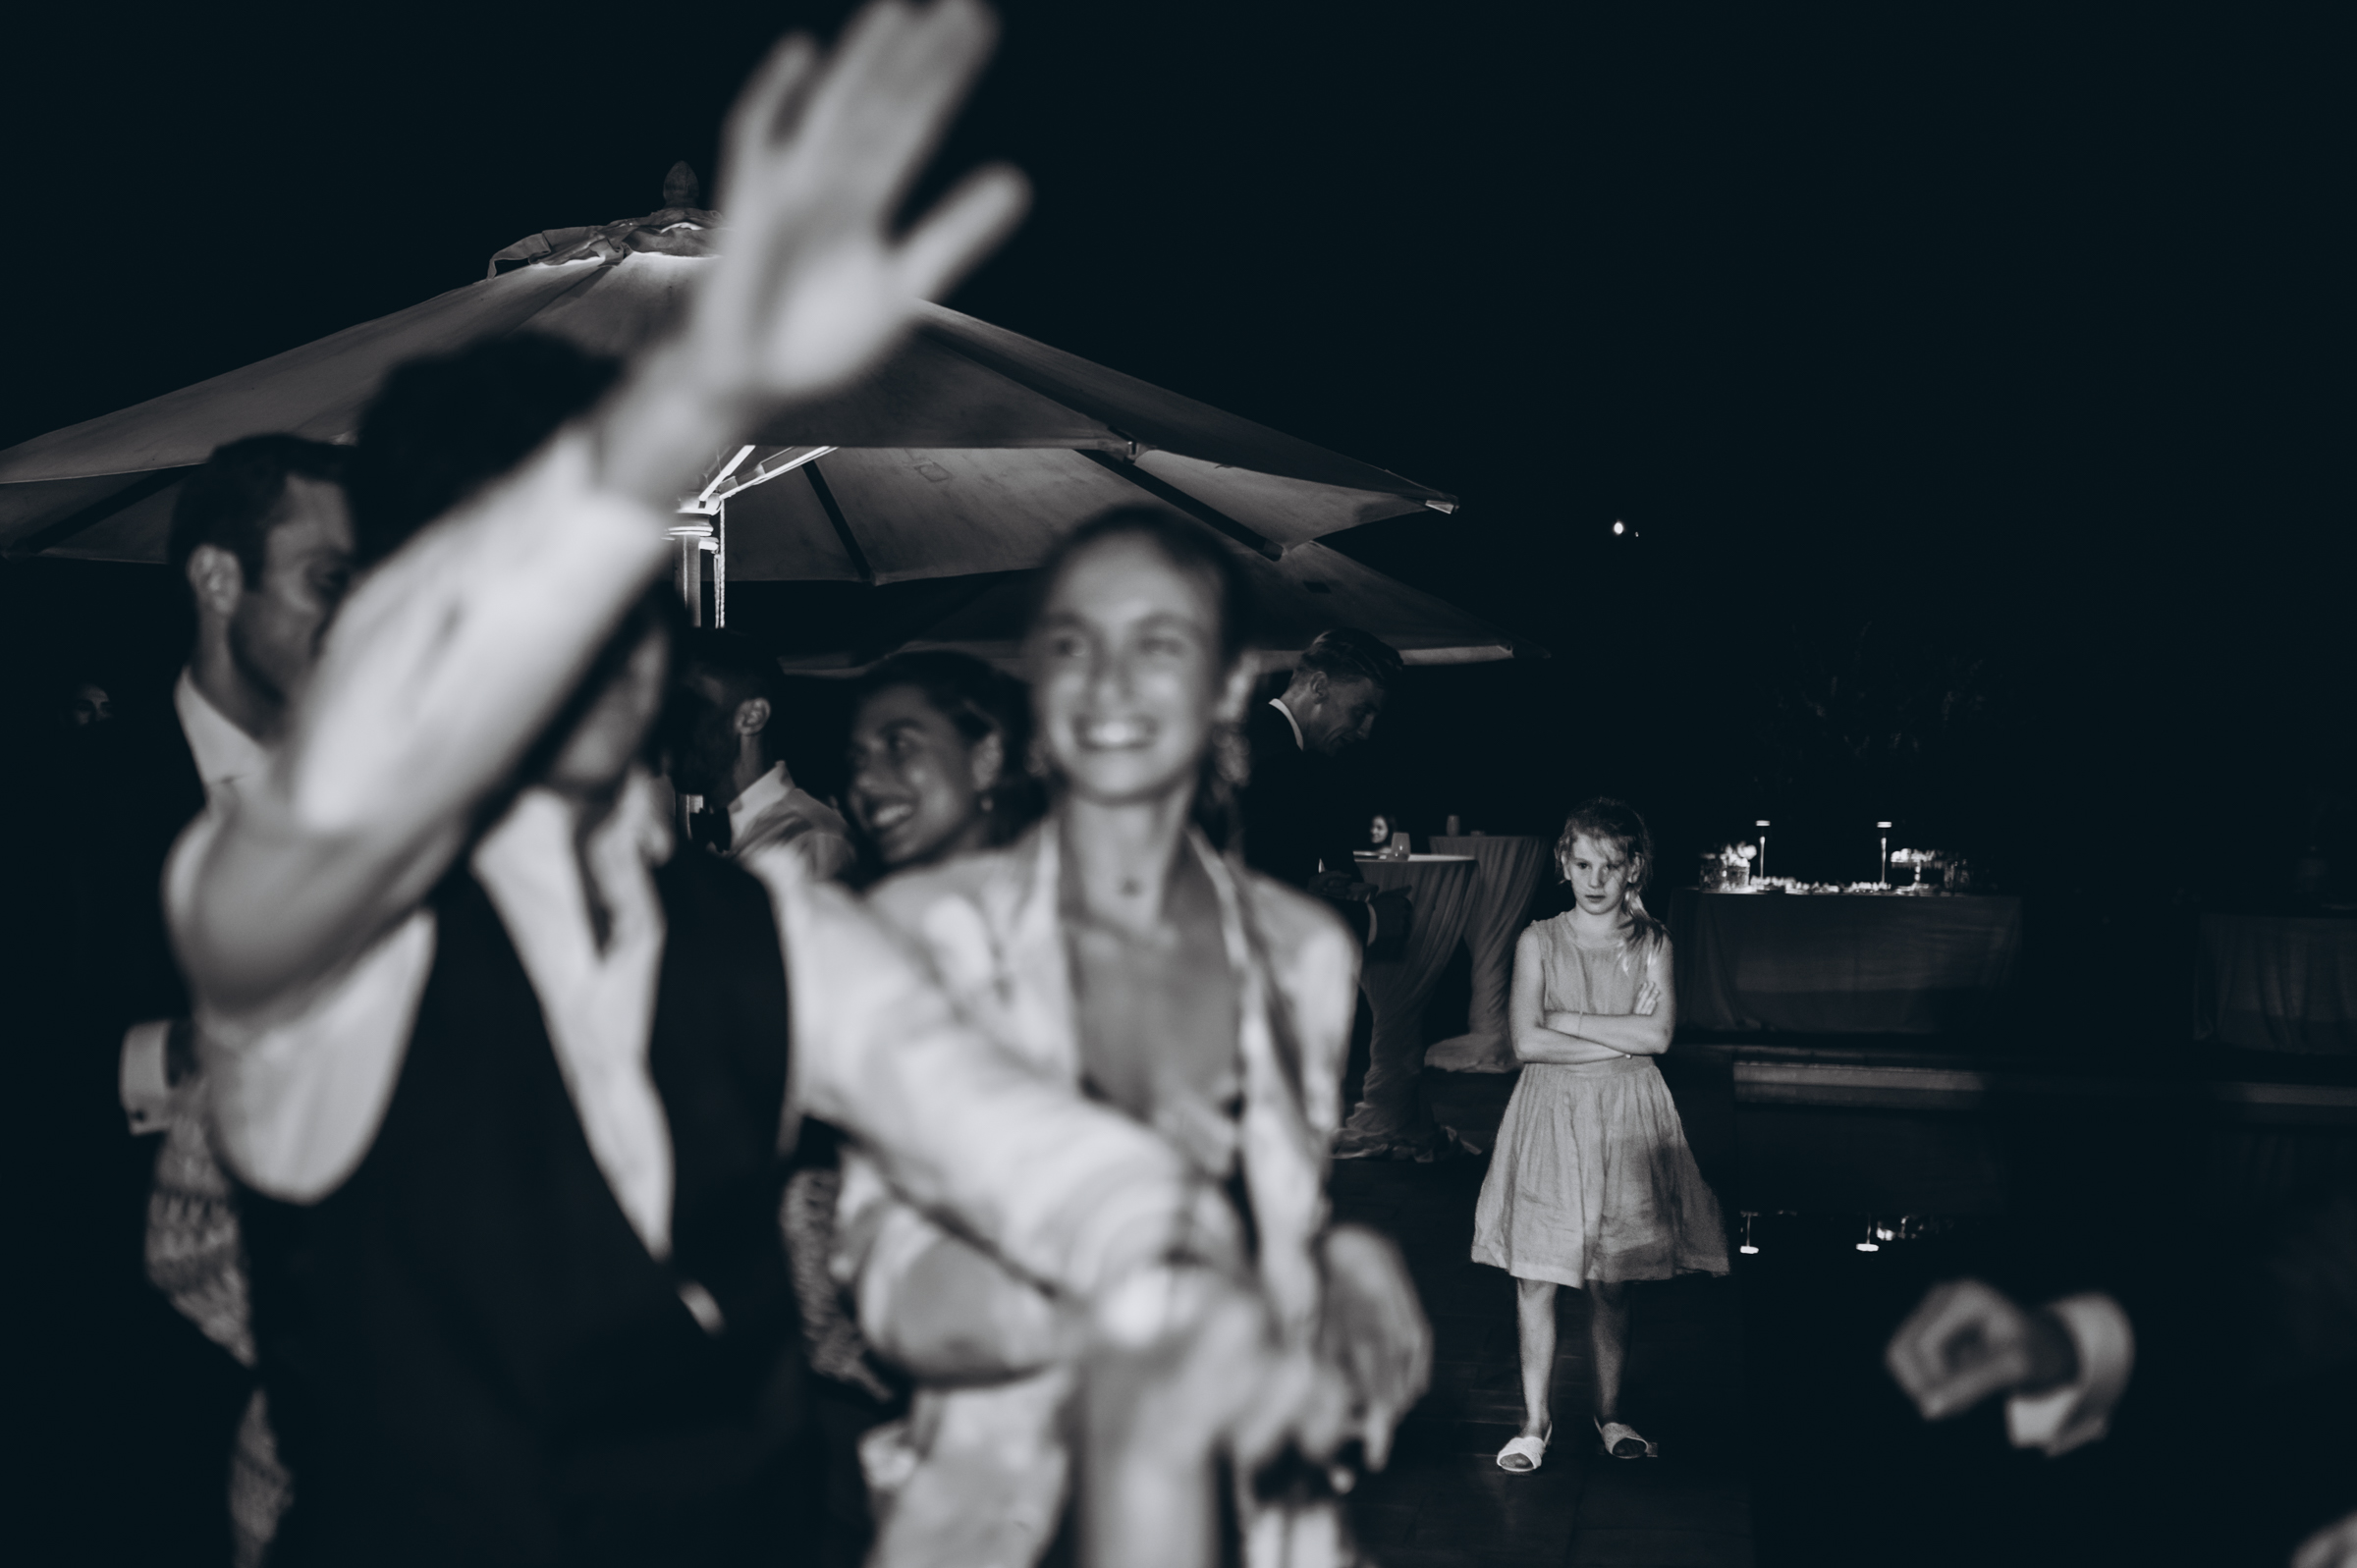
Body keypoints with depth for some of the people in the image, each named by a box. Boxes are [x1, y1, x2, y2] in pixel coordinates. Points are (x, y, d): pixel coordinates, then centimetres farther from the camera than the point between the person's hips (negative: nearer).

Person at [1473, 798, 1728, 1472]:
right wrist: (1620, 1037, -10)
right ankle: (1535, 1421, 10)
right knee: (1535, 1277, -1)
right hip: (1552, 1113, -1)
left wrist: (1564, 1019, -11)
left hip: (1626, 1119, 1)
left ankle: (1609, 1410, 23)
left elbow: (1658, 1033, -11)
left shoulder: (1651, 943, 3)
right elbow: (1527, 1042, -10)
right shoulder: (1539, 941, 0)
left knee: (1612, 1282, 7)